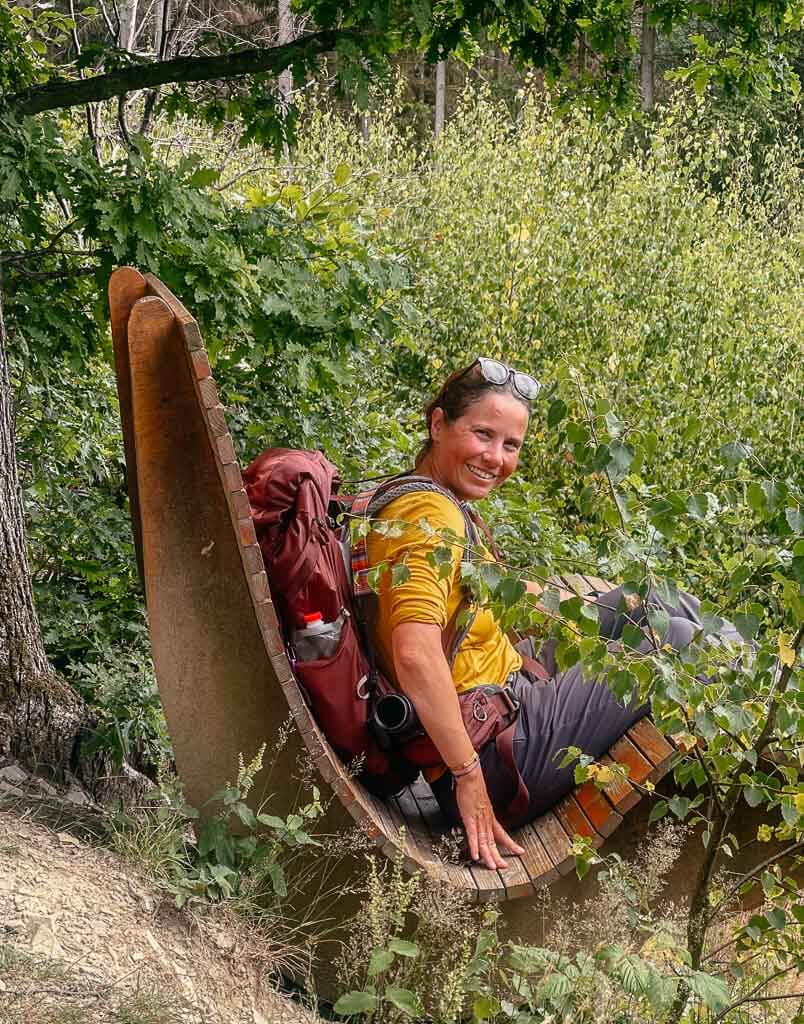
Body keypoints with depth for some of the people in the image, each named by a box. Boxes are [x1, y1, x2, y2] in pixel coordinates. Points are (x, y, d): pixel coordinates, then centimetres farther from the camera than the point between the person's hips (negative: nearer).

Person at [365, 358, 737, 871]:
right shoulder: (433, 514, -23)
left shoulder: (406, 493, 7)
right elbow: (415, 654, -36)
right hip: (497, 742, -10)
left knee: (653, 601, 16)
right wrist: (469, 779, -30)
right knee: (678, 639, 1)